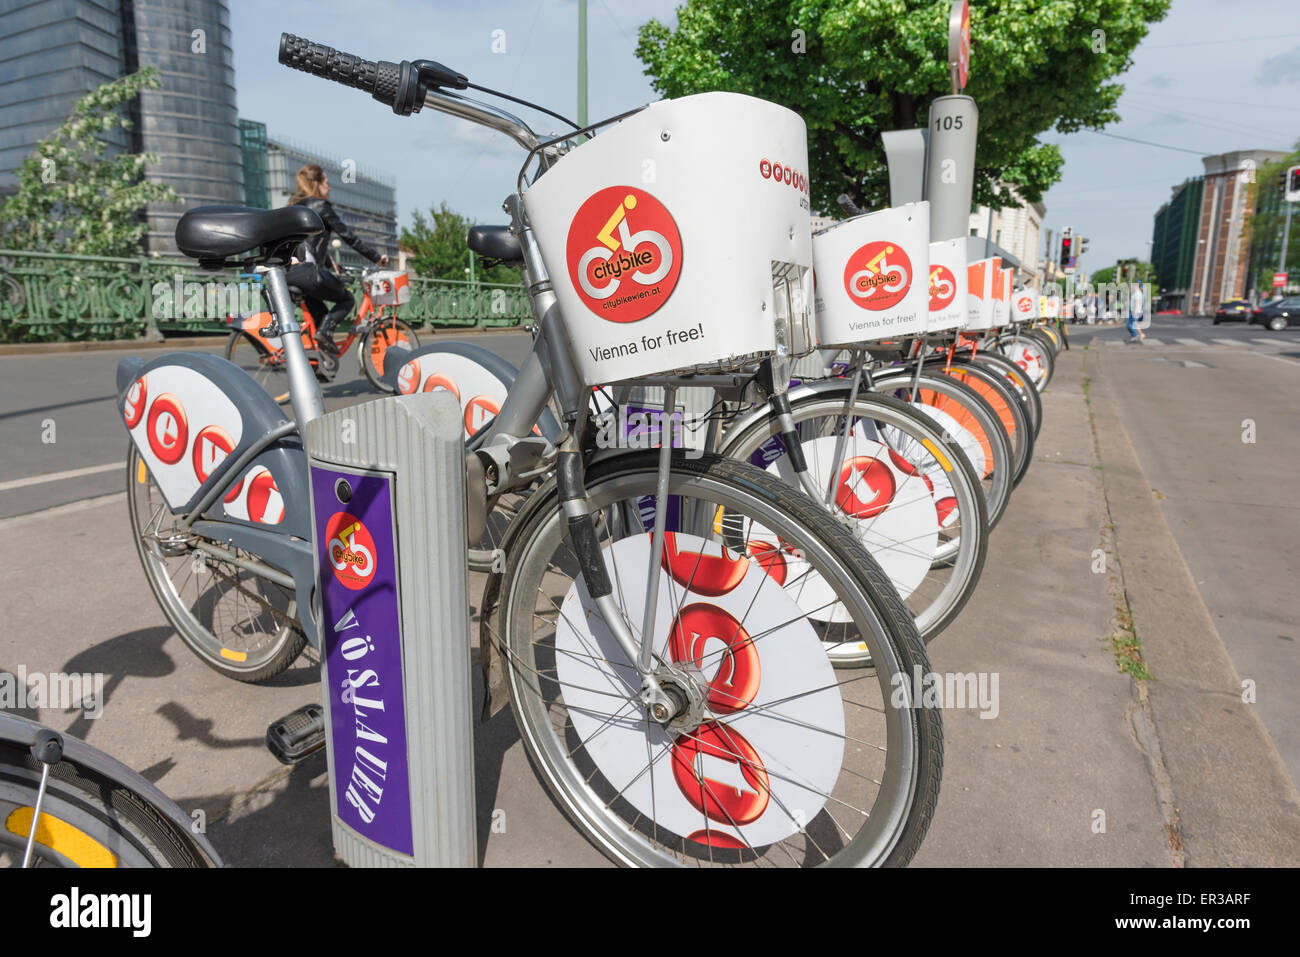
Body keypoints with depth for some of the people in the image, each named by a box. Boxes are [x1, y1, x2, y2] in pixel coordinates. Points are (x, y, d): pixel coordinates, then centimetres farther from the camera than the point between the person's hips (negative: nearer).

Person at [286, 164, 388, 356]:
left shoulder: (293, 207, 23)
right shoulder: (320, 206, -1)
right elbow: (348, 236, -2)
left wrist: (330, 264, 40)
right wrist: (376, 257, 5)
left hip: (287, 273, 8)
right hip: (307, 271, -8)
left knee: (319, 313, 24)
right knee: (347, 300, 12)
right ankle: (325, 330, -12)